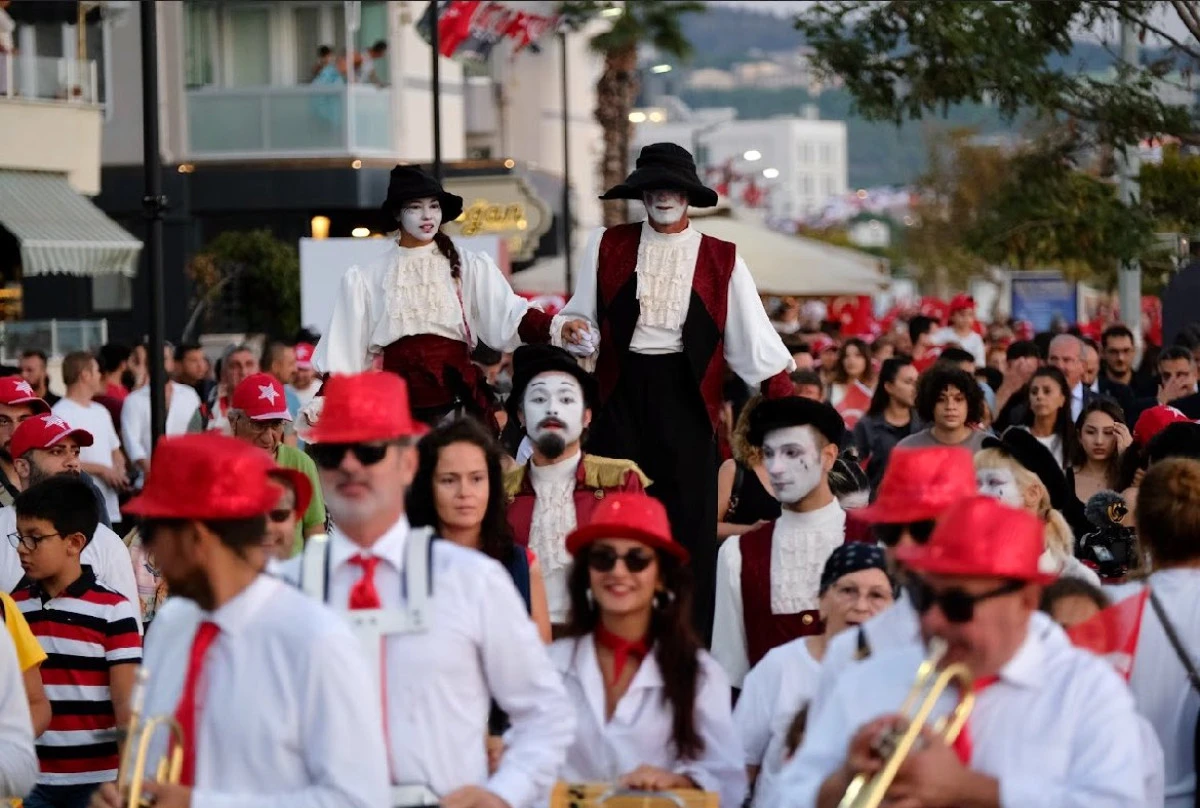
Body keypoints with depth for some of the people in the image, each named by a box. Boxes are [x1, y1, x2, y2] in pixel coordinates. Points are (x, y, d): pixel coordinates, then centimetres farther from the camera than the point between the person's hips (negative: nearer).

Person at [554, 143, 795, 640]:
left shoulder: (720, 259, 6)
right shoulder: (608, 247, 8)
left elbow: (753, 339, 3)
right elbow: (581, 316, 12)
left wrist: (786, 405, -6)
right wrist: (572, 331, -12)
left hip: (686, 396, 0)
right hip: (622, 395, 0)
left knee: (688, 522, 0)